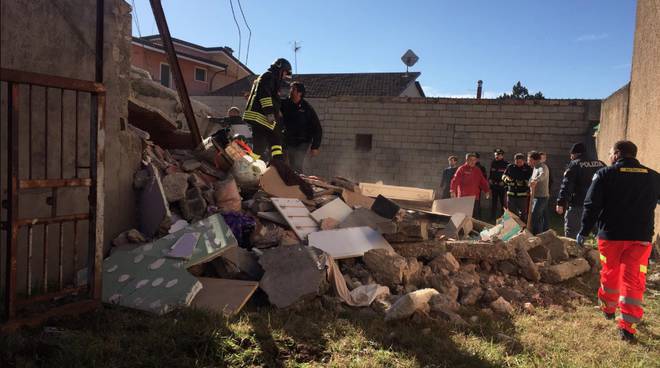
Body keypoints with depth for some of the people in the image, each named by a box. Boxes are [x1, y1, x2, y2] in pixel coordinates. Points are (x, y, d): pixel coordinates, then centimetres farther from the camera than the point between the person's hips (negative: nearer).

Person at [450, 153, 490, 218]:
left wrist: (487, 190, 1)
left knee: (475, 215, 7)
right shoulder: (461, 169, -3)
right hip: (463, 197, -5)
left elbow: (483, 181, 16)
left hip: (475, 197, 5)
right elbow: (455, 180, -11)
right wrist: (453, 191, -22)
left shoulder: (478, 170, 14)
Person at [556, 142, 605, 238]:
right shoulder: (601, 164, 12)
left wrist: (560, 203, -16)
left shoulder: (574, 165, -6)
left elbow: (566, 186, -14)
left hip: (578, 205, -6)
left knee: (571, 232, 0)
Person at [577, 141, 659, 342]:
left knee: (610, 273, 18)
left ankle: (608, 308, 36)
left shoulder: (604, 174, -7)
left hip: (611, 235, -1)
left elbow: (592, 205, -10)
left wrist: (584, 231, -2)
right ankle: (627, 324, -3)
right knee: (634, 279, 2)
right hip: (641, 237, 2)